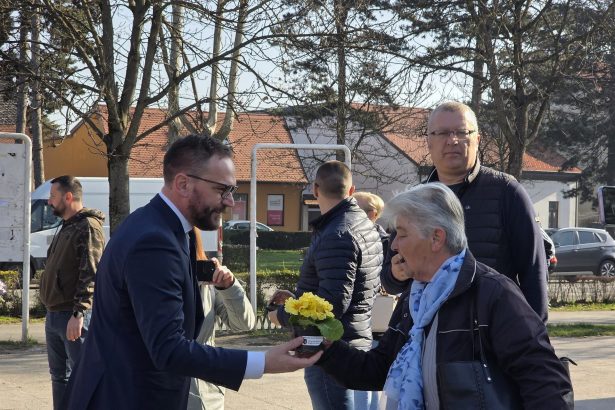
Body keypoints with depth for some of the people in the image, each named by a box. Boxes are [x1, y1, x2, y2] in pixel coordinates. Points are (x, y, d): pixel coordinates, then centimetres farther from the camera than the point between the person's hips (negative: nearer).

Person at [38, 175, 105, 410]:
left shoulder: (88, 226, -12)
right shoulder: (66, 227, 18)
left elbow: (90, 274, -20)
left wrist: (78, 314, -26)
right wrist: (51, 311, 18)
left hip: (74, 316, -10)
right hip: (54, 315, 10)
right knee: (59, 376, 15)